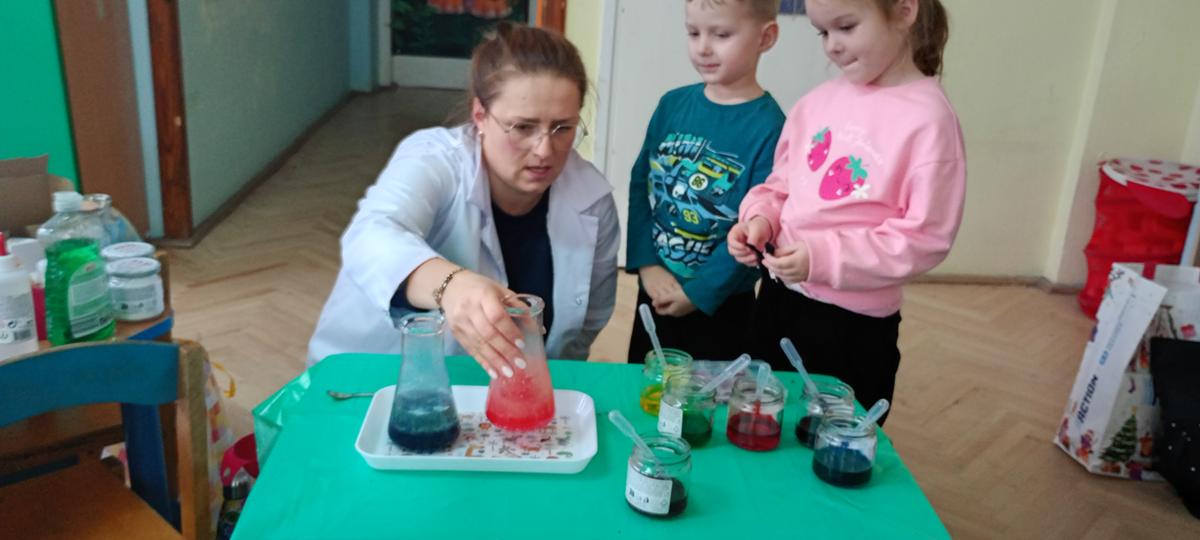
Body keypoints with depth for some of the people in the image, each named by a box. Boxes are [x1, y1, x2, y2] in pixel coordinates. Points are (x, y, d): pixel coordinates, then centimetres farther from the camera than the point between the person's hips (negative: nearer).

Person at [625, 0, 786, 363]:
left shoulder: (769, 126, -15)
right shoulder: (673, 104, -1)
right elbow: (640, 184, -1)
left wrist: (699, 291, -14)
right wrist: (647, 264, -11)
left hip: (720, 303, -4)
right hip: (655, 291, 4)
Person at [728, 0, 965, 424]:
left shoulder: (928, 119, -16)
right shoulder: (817, 102, 2)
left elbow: (926, 239, -17)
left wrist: (824, 257, -24)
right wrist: (760, 218, -8)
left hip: (856, 325, -6)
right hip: (778, 299, 6)